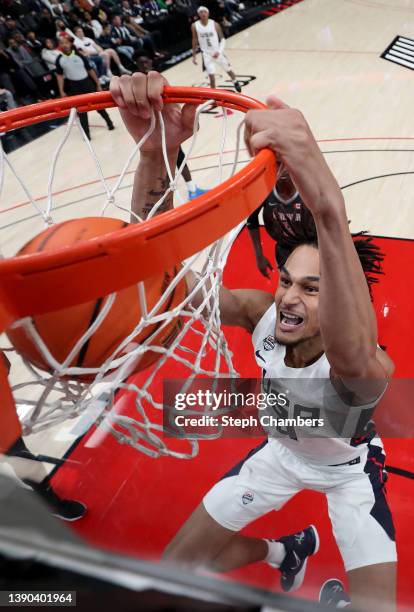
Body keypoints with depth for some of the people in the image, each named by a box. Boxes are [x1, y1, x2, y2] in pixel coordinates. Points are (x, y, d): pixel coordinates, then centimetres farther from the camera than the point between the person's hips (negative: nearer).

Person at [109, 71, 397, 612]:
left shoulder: (367, 369, -39)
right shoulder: (262, 314, -29)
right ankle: (287, 552, 38)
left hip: (351, 470, -2)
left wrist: (327, 205, -82)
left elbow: (355, 359, -66)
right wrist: (155, 153, -55)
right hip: (281, 453, 3)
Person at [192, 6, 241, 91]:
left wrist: (219, 51, -21)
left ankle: (235, 82, 45)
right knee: (211, 75, -7)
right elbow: (195, 41, 4)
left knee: (228, 69, 15)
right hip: (206, 54, -1)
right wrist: (194, 56, 3)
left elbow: (222, 39, -6)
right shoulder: (195, 26, -7)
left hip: (217, 52, 1)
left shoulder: (215, 24, -10)